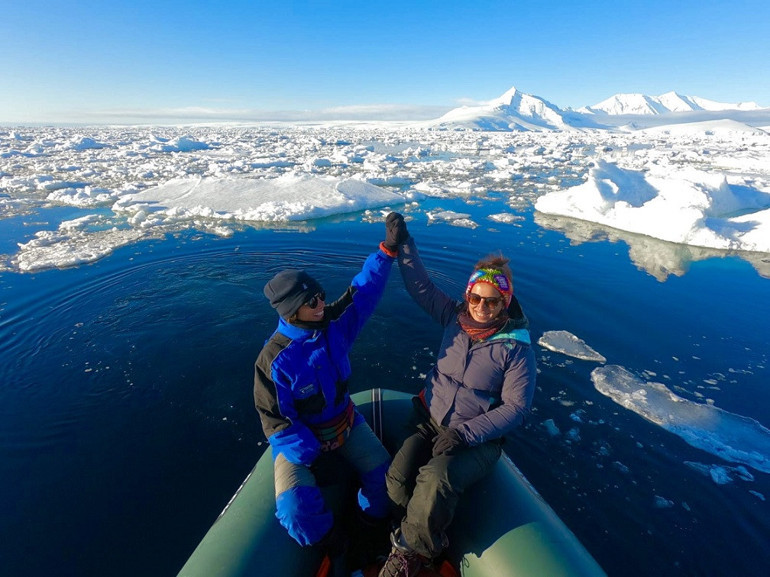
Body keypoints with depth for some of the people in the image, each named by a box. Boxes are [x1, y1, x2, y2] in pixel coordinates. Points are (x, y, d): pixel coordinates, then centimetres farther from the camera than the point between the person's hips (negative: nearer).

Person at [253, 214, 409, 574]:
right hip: (298, 436, -3)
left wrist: (388, 249, -24)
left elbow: (364, 290, -14)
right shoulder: (274, 359, -24)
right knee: (296, 506, -21)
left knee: (383, 475, -8)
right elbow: (275, 420, -16)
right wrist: (310, 455, -19)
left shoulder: (334, 322, -13)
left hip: (343, 421, 4)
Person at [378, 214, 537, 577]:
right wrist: (403, 242, -3)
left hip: (477, 438, -3)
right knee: (398, 477, -19)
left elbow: (515, 406, -12)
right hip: (431, 422, 4)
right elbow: (419, 285, 2)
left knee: (435, 480, -29)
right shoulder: (455, 317, -2)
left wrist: (463, 434, -19)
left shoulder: (516, 346, -13)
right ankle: (425, 542, 10)